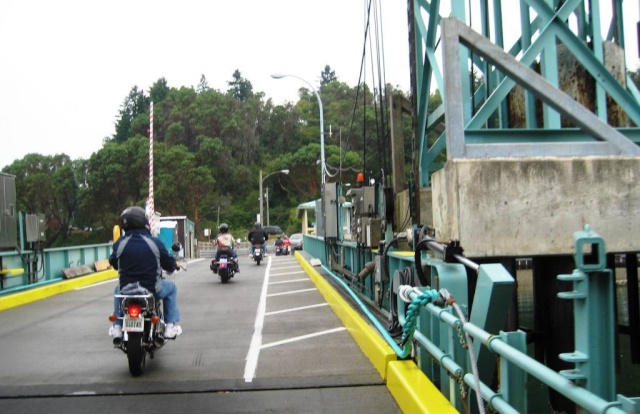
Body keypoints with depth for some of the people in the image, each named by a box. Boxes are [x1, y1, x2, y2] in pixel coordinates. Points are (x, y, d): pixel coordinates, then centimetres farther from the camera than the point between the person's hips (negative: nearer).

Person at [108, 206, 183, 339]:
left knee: (118, 289, 37)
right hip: (152, 290, -3)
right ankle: (171, 326, 16)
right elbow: (169, 264, -1)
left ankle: (117, 326, 32)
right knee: (171, 287, 26)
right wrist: (175, 265, 24)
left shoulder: (119, 243, -5)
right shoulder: (155, 242, -10)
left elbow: (113, 263, 12)